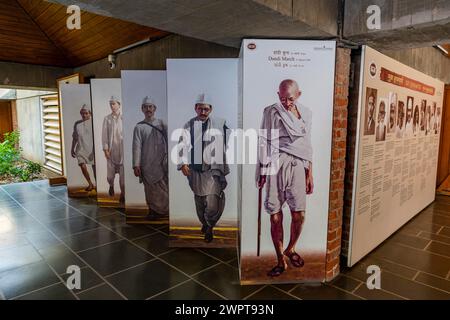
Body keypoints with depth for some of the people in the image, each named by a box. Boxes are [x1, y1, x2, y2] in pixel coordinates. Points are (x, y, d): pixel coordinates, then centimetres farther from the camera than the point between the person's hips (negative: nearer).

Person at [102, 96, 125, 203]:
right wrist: (105, 149, -3)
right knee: (110, 173, 6)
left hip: (123, 148, -1)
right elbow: (104, 134, 3)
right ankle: (111, 186, 38)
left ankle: (122, 193, 18)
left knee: (123, 173, 1)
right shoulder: (107, 118, 3)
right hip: (111, 149, 2)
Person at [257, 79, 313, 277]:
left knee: (299, 214, 1)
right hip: (275, 165, -3)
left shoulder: (306, 113, 12)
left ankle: (291, 249, 30)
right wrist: (262, 173, -1)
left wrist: (310, 174, 13)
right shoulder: (271, 112, -1)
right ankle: (281, 259, 19)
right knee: (275, 216, 1)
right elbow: (264, 143, 0)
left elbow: (307, 146, 15)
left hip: (297, 165, 3)